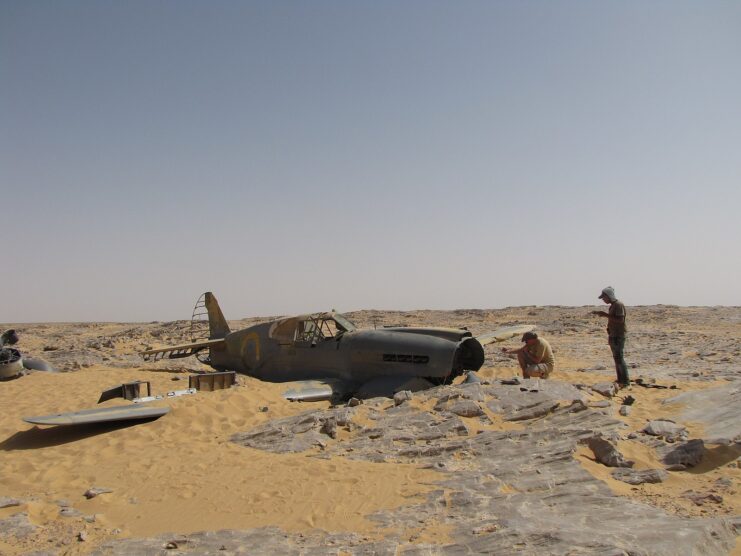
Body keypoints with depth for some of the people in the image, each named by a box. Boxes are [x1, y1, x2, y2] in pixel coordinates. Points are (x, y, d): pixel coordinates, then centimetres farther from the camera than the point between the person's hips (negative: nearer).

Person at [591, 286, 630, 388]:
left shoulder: (619, 305, -14)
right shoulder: (613, 306, 15)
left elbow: (620, 320, -24)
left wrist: (606, 315, -23)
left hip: (618, 336, -10)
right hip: (613, 336, 10)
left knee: (619, 358, -10)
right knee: (616, 358, 11)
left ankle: (626, 382, -7)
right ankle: (620, 381, 16)